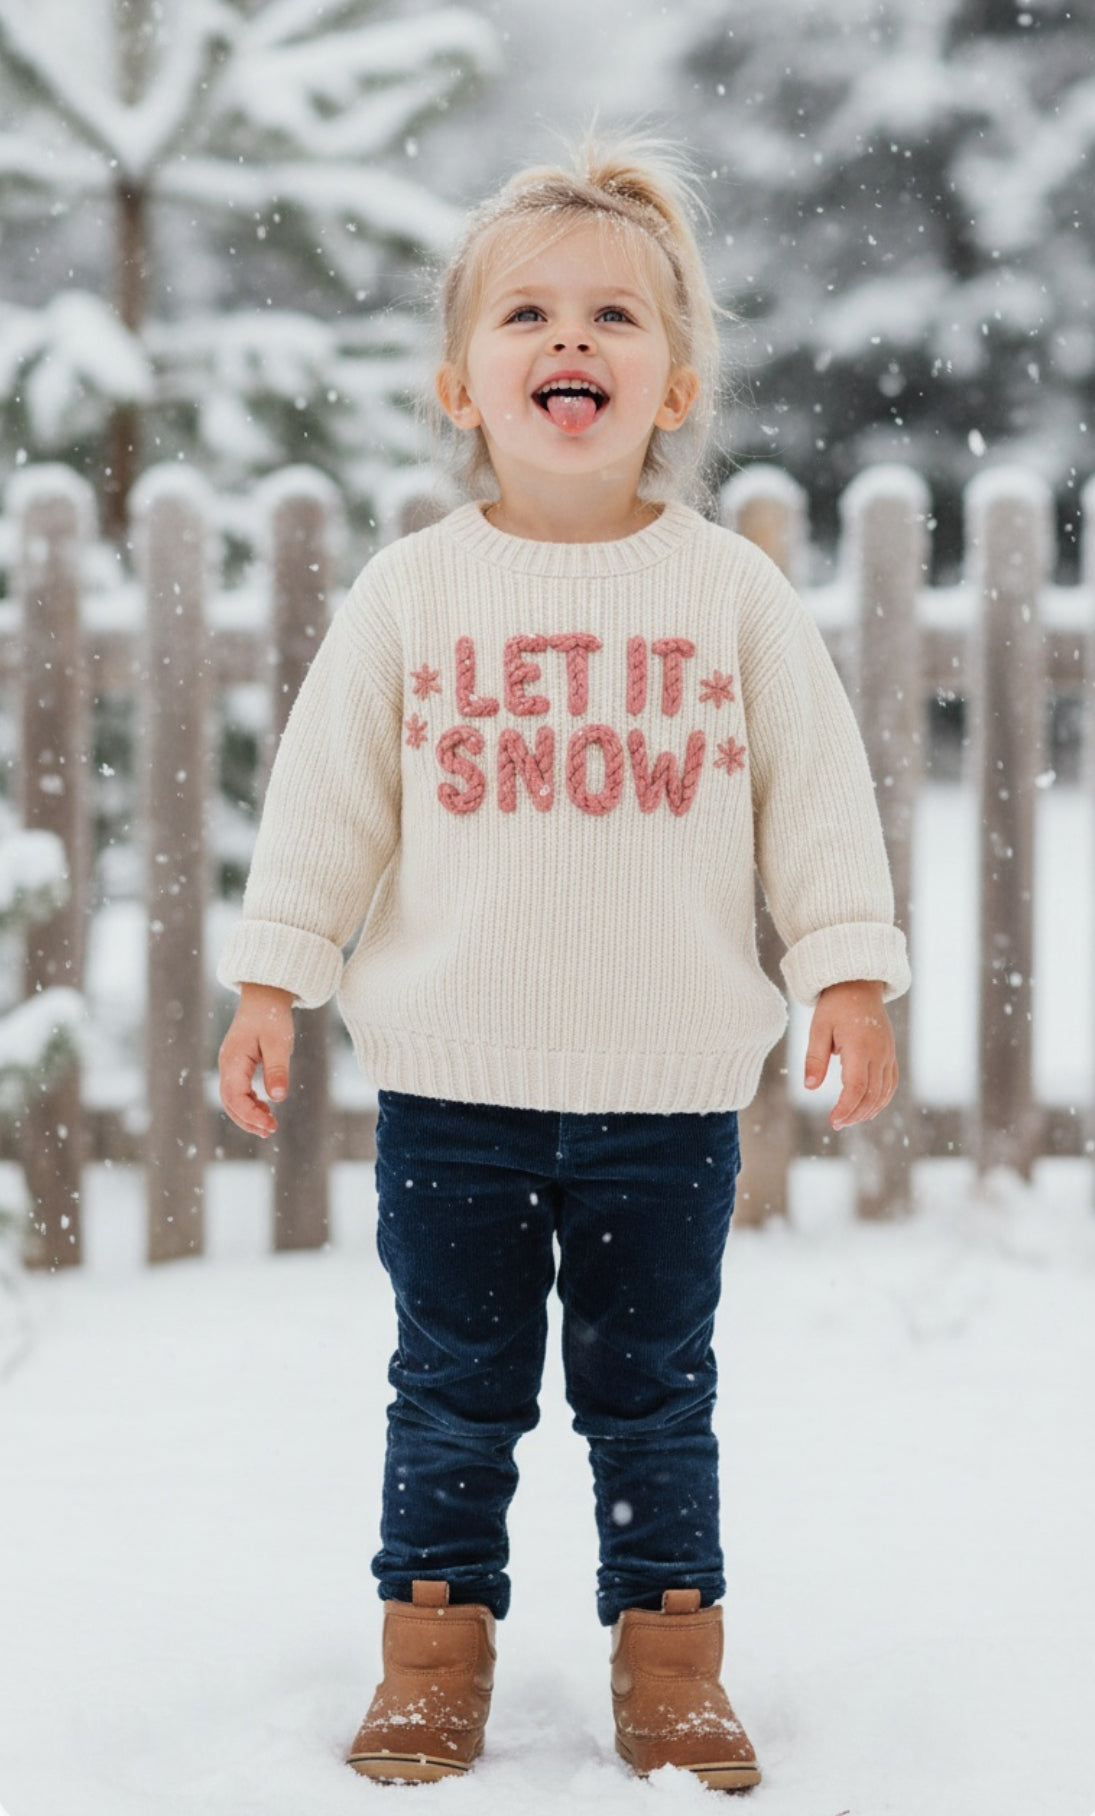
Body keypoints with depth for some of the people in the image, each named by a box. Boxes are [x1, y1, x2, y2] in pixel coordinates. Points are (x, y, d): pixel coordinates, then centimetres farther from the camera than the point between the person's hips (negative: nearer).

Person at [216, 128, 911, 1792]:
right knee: (455, 1387, 9)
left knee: (653, 1388, 10)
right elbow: (326, 795, 3)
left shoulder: (732, 589, 0)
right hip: (450, 1082, 0)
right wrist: (272, 980, 0)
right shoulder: (410, 593, 0)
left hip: (670, 1091, 0)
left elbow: (816, 792, 3)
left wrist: (848, 975, -3)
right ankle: (436, 1640, 22)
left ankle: (669, 1649, 22)